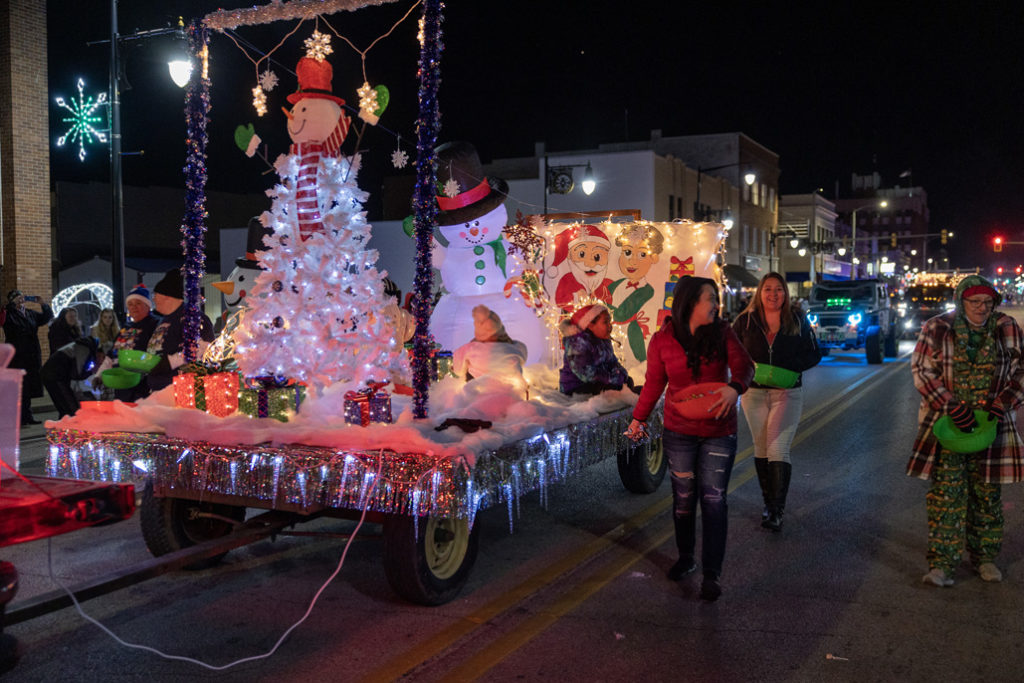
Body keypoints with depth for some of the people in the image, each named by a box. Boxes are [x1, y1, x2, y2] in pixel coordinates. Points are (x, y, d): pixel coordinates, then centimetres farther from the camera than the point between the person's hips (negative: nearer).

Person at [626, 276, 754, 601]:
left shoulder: (722, 333, -4)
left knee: (713, 499, -3)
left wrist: (734, 387, -34)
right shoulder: (662, 340, -4)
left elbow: (744, 365, -13)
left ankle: (712, 574, 2)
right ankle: (685, 557, 31)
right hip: (679, 431, 1)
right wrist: (639, 418, 10)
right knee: (683, 497, 10)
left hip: (719, 431, 0)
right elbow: (653, 383, 6)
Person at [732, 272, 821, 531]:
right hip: (754, 393, 2)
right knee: (761, 449, 9)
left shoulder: (798, 321, 2)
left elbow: (814, 354, 4)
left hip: (787, 393, -2)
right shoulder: (745, 321, 1)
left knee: (778, 449, -12)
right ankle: (769, 503, 22)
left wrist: (790, 368, -14)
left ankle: (777, 511, -12)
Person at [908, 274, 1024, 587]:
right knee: (946, 491, -5)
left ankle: (984, 557, 26)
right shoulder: (936, 329, -3)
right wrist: (952, 407, -15)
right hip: (947, 422, -2)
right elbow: (922, 371, -5)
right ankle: (942, 564, -1)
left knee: (987, 491, 11)